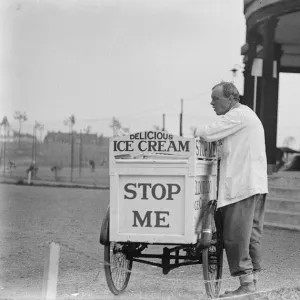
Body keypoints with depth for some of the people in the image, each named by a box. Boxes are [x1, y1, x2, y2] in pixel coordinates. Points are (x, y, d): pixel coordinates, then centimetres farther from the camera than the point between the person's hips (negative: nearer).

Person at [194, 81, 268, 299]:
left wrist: (193, 132, 2)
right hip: (255, 185, 11)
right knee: (251, 234, 11)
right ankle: (251, 280, 15)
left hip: (242, 184, -11)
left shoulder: (238, 115, -10)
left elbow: (209, 134, -17)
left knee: (236, 235, -9)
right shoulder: (247, 115, 23)